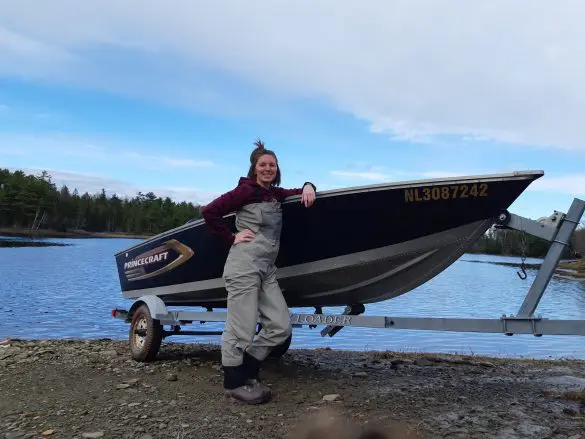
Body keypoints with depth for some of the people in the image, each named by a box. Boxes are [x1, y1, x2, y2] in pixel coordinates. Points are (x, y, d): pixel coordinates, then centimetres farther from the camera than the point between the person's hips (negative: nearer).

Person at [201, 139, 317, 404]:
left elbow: (299, 192, 31)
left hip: (267, 269, 8)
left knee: (281, 327, 3)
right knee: (241, 330, -3)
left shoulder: (275, 194, 17)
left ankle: (246, 372, 19)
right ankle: (233, 383, 15)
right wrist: (232, 238, -6)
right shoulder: (246, 190, -4)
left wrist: (308, 187, 9)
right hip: (244, 265, -8)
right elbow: (209, 212, -8)